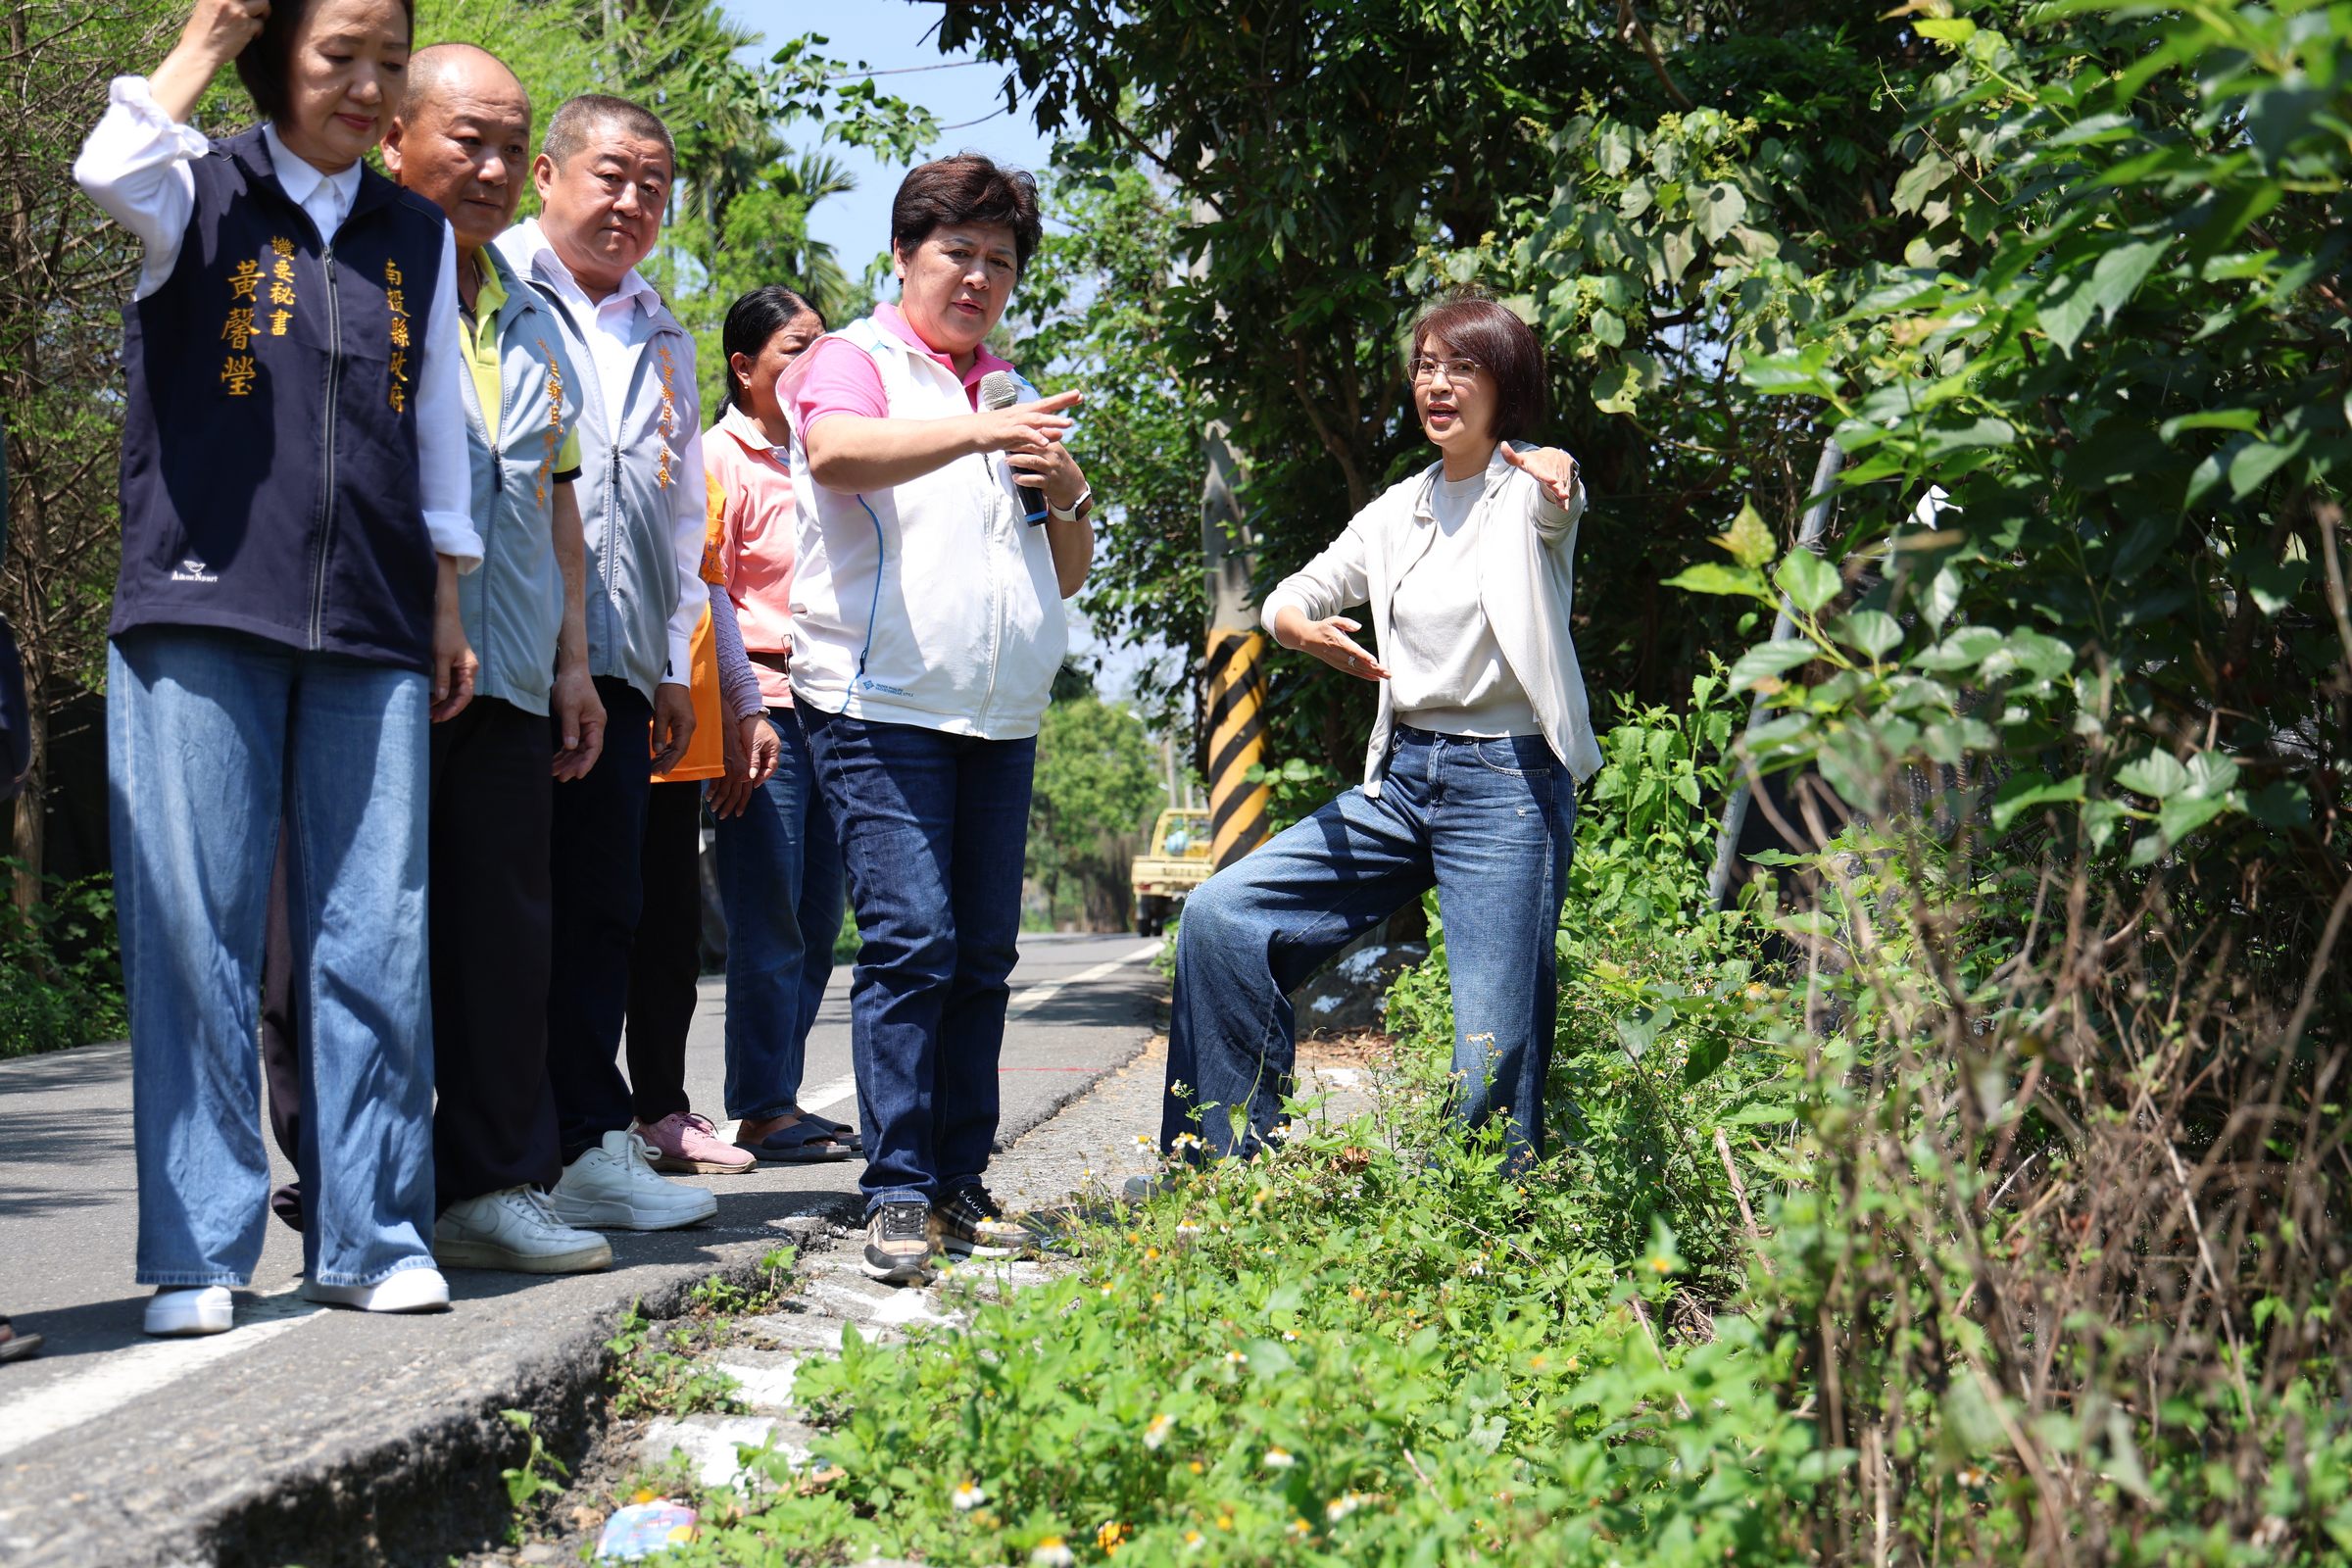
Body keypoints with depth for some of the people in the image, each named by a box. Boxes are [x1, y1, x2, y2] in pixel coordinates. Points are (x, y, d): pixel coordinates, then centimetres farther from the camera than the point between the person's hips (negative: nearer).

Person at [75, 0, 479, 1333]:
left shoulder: (418, 236, 17)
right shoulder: (202, 197, 6)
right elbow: (112, 169, -18)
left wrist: (448, 605, 15)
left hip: (372, 630, 3)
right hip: (204, 610, -3)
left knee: (374, 936, 0)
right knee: (197, 933, -4)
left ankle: (372, 1236, 8)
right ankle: (201, 1251, 3)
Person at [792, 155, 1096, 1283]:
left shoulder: (1012, 393, 22)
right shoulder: (855, 362, 3)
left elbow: (1068, 575, 25)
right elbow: (837, 456, -22)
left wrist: (1067, 496, 3)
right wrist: (981, 434, -34)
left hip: (1002, 720, 6)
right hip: (882, 707, -6)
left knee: (983, 955, 5)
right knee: (909, 941, -14)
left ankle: (960, 1184, 11)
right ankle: (897, 1194, -10)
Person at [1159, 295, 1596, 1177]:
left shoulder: (1530, 495, -4)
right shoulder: (1399, 511, 14)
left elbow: (1556, 490, -29)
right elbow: (1289, 598, 16)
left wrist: (1554, 473, -55)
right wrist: (1310, 632, -9)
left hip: (1506, 782, -6)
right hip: (1400, 776, 6)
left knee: (1495, 1054, -10)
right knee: (1222, 915, -4)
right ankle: (1224, 1170, 3)